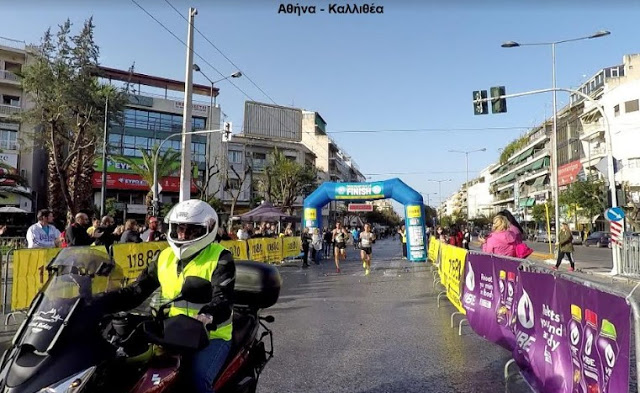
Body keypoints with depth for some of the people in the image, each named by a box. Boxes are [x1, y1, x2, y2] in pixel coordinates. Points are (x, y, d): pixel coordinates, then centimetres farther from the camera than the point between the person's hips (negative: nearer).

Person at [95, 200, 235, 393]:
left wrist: (206, 316, -45)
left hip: (212, 335, -5)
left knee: (198, 377, -27)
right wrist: (97, 303, -5)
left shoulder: (220, 258, -10)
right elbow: (136, 291, 8)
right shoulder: (166, 256, 8)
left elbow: (223, 300, -23)